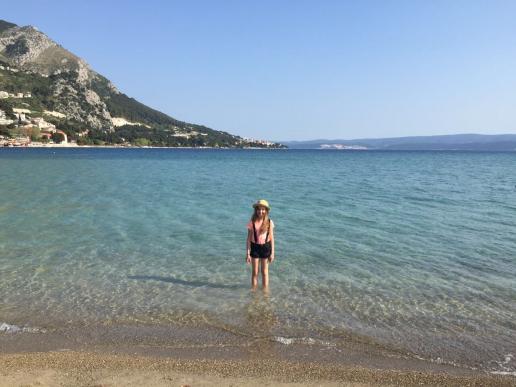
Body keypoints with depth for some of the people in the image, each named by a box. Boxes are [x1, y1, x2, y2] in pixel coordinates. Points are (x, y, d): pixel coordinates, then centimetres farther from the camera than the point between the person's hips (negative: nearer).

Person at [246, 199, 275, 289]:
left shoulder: (269, 222, -6)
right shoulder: (252, 222, -7)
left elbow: (271, 238, 0)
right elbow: (249, 238, -3)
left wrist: (272, 253, -1)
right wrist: (248, 253, -6)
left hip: (265, 247, 0)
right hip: (255, 247, 0)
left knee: (264, 272, 11)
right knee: (255, 272, 9)